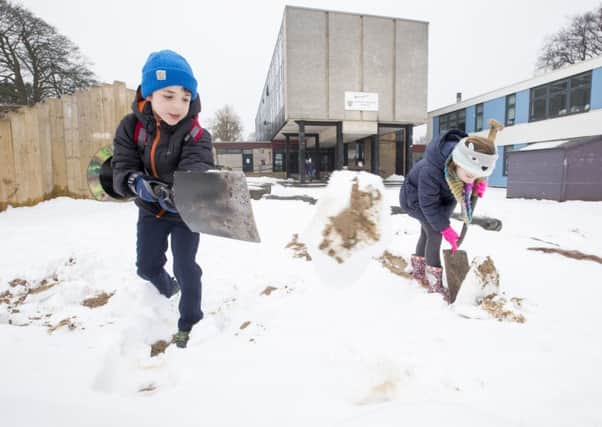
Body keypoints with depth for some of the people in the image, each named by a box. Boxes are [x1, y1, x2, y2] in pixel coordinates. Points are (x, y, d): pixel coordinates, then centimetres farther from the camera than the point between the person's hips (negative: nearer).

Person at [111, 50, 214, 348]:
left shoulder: (195, 134, -23)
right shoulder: (130, 126, -12)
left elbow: (195, 170, -36)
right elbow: (122, 167, -16)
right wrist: (137, 182, -40)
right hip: (150, 211, 4)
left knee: (185, 268, -4)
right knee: (147, 265, 16)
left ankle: (188, 323, 20)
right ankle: (168, 289, 51)